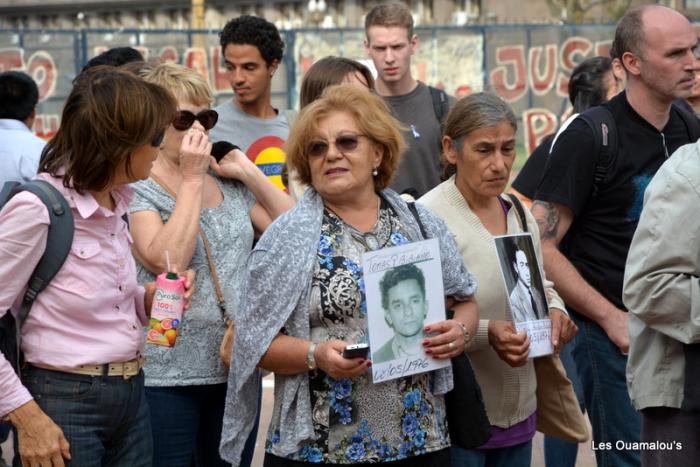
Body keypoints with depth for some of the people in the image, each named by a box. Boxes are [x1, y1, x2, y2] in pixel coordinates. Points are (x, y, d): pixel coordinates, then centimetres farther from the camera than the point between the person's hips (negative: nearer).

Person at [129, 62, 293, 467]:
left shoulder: (231, 185, 10)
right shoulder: (138, 191, -7)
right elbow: (167, 261, -22)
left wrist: (248, 172, 0)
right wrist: (191, 178, -16)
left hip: (239, 368, 5)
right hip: (167, 376, -5)